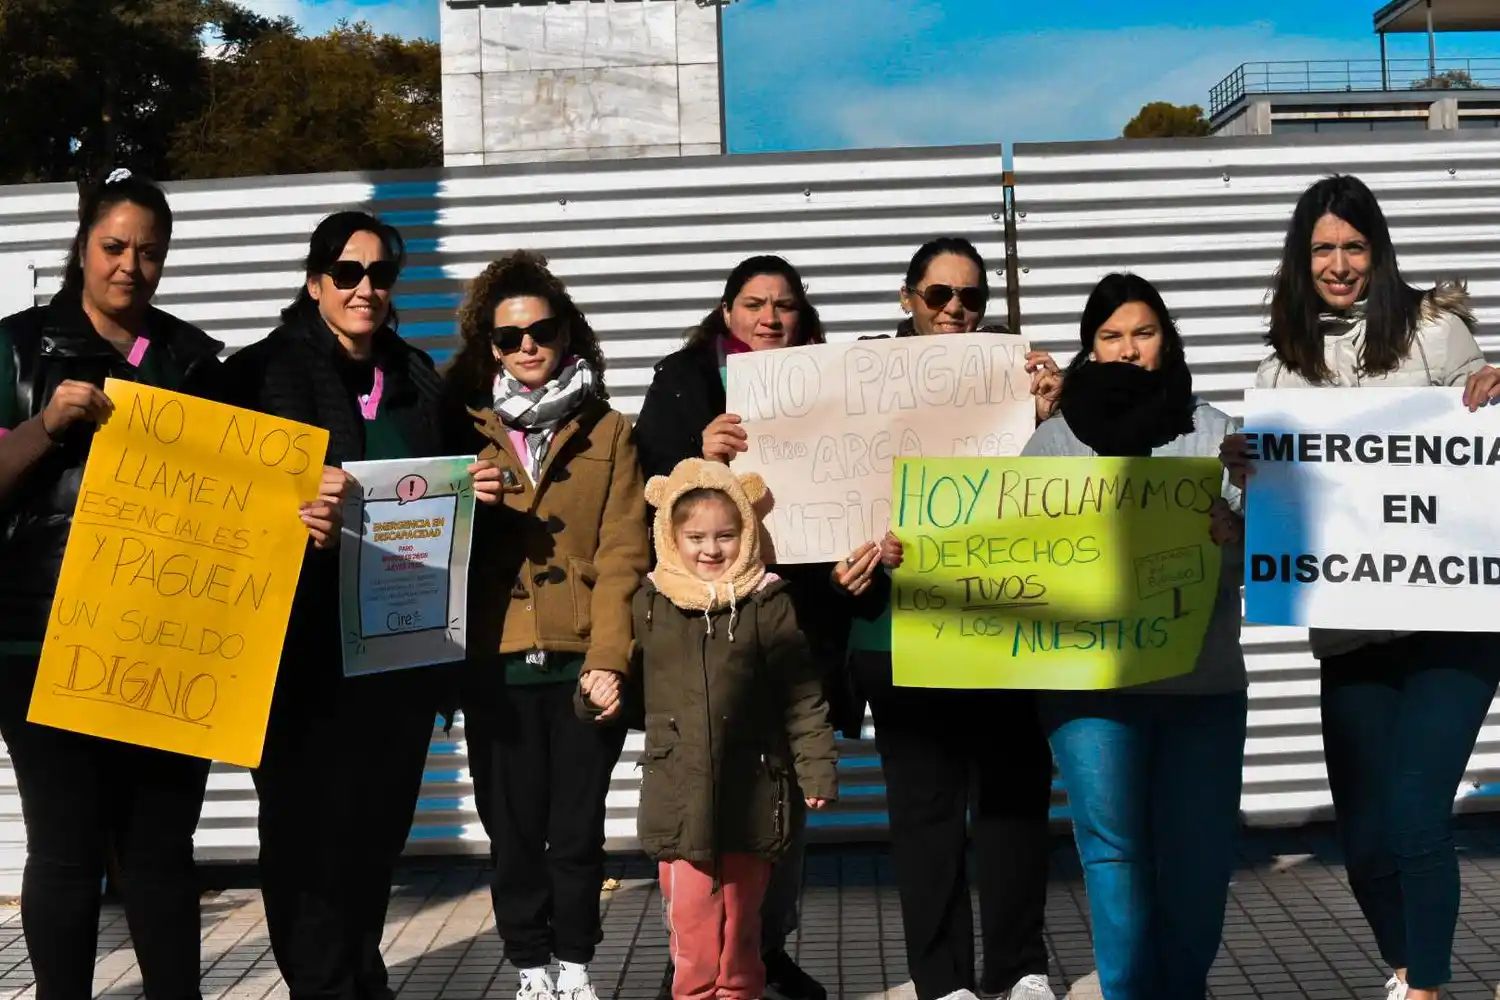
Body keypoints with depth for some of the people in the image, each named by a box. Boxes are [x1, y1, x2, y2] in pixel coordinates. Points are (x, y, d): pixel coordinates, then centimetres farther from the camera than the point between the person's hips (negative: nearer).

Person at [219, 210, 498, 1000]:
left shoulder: (419, 380, 13)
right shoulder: (262, 372, -2)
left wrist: (473, 492, -2)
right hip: (303, 642, -4)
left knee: (378, 821, 12)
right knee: (310, 823, -3)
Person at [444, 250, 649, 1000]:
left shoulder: (609, 432, 6)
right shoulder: (467, 431, 10)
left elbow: (622, 554, -2)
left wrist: (608, 658, -12)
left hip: (581, 661, -1)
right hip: (495, 664, 1)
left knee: (577, 828, 4)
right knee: (514, 830, 5)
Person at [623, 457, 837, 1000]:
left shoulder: (768, 603, -4)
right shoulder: (650, 603, 3)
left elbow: (803, 697, -3)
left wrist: (817, 768, -5)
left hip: (749, 787, -1)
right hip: (678, 788, 1)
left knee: (741, 908, 12)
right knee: (690, 912, 0)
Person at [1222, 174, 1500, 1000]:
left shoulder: (1432, 330, 0)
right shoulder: (1283, 368, 10)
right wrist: (1244, 476, -11)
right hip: (1351, 635, 3)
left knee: (1417, 818, -11)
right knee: (1365, 838, 9)